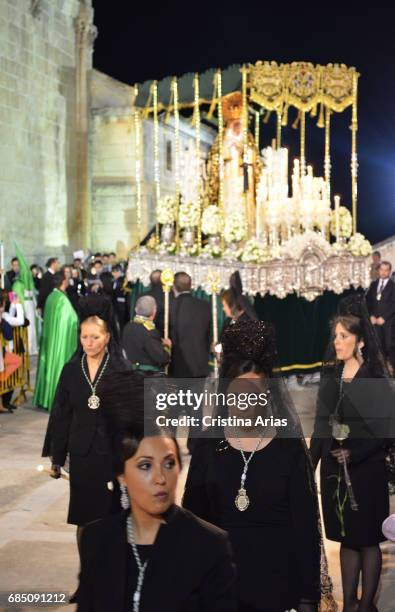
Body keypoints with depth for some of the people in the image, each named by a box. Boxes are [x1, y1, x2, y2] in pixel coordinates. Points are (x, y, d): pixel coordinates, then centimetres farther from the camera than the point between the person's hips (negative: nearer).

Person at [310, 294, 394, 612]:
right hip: (334, 468, 5)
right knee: (346, 538, 12)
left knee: (367, 538, 5)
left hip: (365, 469, -5)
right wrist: (311, 464, 5)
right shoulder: (330, 375, 6)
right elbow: (321, 425, 9)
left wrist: (354, 454, -17)